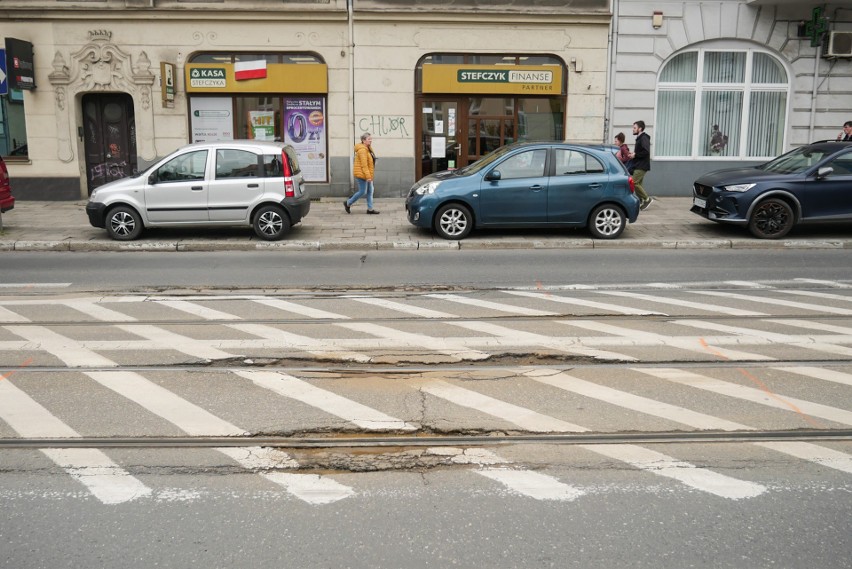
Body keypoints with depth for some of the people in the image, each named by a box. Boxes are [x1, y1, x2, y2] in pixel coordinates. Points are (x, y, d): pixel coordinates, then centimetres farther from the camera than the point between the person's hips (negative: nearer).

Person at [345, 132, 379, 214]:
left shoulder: (368, 149, 13)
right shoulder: (362, 150, -19)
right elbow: (364, 165, -23)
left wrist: (370, 176, 17)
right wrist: (368, 176, -24)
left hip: (367, 175, 10)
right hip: (361, 174, -10)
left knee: (370, 191, 9)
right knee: (362, 191, -4)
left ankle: (370, 209, 15)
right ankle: (348, 203, 11)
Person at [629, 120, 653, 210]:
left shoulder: (644, 138, -13)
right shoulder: (639, 138, 18)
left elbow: (646, 152, -24)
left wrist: (635, 155, -17)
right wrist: (633, 153, 6)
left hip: (642, 166, -10)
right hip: (638, 166, 10)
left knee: (634, 183, -14)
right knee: (638, 184, 9)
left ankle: (646, 199, -5)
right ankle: (641, 201, 13)